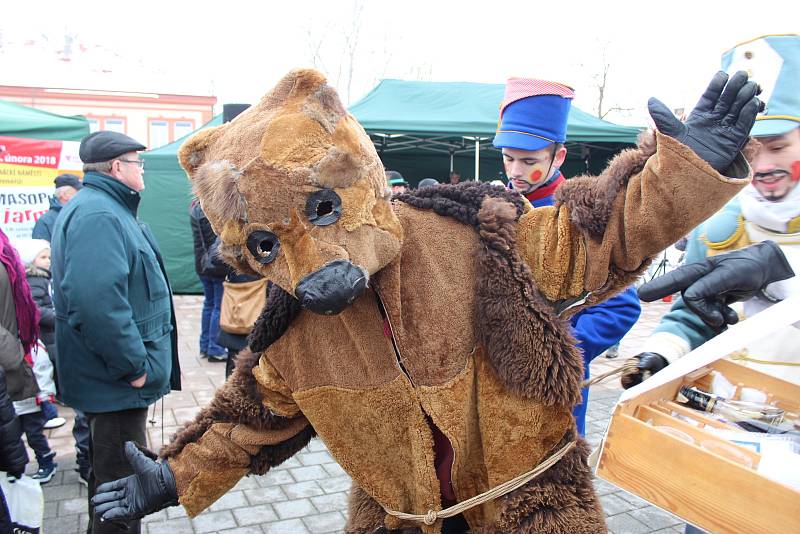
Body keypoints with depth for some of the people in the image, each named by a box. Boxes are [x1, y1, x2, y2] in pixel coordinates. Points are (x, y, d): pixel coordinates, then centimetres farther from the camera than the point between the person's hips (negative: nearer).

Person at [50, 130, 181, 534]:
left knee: (109, 475, 25)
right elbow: (97, 300, -33)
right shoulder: (98, 214, -21)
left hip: (111, 376, 11)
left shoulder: (101, 207, 15)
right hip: (118, 382, -11)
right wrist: (133, 366, -25)